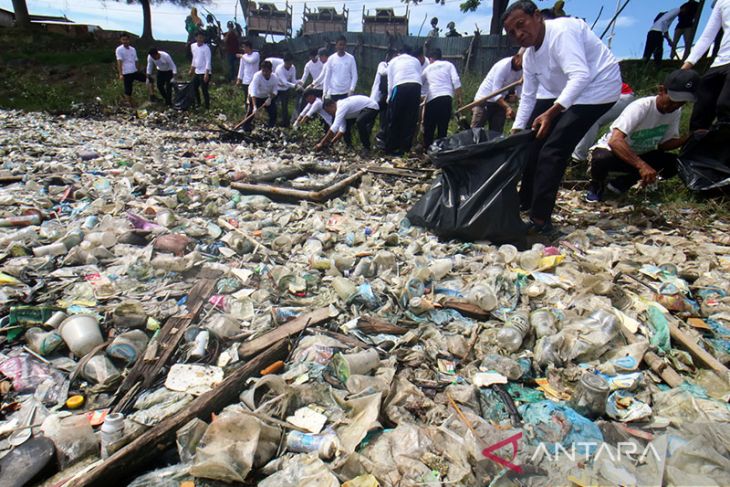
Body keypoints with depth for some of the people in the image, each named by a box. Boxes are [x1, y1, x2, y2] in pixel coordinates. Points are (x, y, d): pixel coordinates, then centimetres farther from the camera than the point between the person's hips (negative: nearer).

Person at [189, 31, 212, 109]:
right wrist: (192, 68, 22)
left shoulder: (206, 48, -14)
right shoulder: (193, 46, 7)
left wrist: (206, 73, -24)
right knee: (194, 87, 17)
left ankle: (207, 106, 4)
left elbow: (208, 61, -18)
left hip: (204, 72, -8)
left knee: (204, 90, -6)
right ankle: (198, 103, 34)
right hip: (197, 72, 8)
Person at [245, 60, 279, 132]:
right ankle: (246, 129, -3)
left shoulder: (274, 77, -20)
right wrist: (254, 106, -48)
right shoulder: (257, 76, -32)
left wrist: (270, 99, -27)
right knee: (251, 112, -13)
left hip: (267, 97, 4)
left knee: (273, 112, -3)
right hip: (255, 96, -4)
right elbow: (253, 92, -39)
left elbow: (275, 91, -8)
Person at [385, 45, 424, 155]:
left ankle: (391, 148, 11)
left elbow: (390, 83, 18)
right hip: (416, 86, 2)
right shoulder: (416, 61, 29)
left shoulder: (393, 61, 25)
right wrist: (418, 97, 30)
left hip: (400, 87, -1)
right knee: (411, 120, 7)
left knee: (394, 120, 7)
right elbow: (420, 77, 21)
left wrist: (389, 98, 28)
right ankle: (405, 148, 9)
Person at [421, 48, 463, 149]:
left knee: (429, 126, 7)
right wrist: (459, 97, 7)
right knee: (443, 126, 5)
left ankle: (427, 148, 8)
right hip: (447, 97, 0)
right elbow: (456, 81, 3)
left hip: (432, 98, 0)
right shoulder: (448, 65, 16)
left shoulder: (428, 68, 21)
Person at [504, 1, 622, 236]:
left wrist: (551, 113, -42)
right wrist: (516, 132, 8)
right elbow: (528, 97, 12)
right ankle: (526, 202, 21)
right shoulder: (529, 56, 5)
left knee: (552, 151, -20)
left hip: (597, 88, -9)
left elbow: (580, 76, -33)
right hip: (564, 93, 10)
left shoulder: (560, 31, -23)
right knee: (530, 141, 8)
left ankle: (540, 221, -18)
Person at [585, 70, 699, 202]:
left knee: (673, 163, -16)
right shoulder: (641, 107, -28)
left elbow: (663, 144, 1)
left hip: (639, 155, 7)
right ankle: (596, 186, -5)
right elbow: (615, 141, -42)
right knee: (602, 159, -40)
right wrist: (642, 165, -50)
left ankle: (620, 183, 2)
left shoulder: (676, 111, -6)